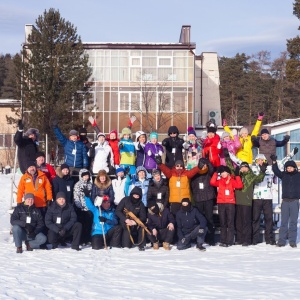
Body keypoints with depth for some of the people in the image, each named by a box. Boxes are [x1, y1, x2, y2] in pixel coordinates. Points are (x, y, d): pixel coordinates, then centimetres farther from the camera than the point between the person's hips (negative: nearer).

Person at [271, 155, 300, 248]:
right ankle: (282, 240, 6)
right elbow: (276, 171, 2)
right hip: (285, 201, 1)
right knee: (284, 221, 3)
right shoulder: (284, 175, 6)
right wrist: (274, 162, -8)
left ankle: (292, 240, 8)